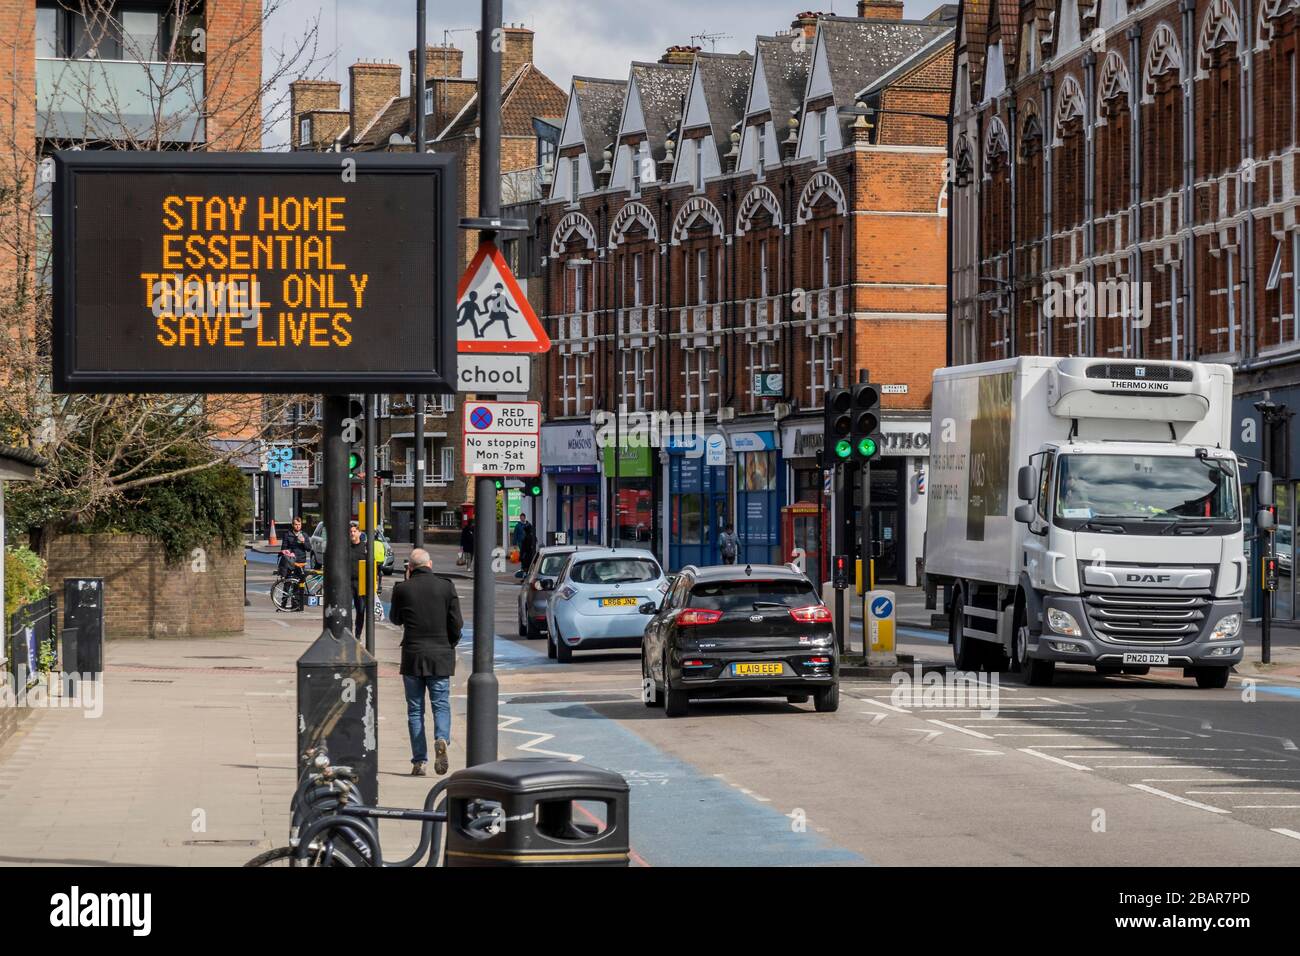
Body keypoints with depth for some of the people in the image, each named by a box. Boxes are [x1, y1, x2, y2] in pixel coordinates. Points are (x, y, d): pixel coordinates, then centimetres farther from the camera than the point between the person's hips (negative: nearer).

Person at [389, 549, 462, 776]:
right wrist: (451, 645, 16)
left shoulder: (402, 589, -4)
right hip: (441, 656, 0)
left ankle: (419, 761, 3)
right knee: (441, 704, 8)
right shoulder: (446, 587, -3)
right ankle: (442, 739, -22)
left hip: (412, 656, 0)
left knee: (415, 710, 7)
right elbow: (456, 623, -3)